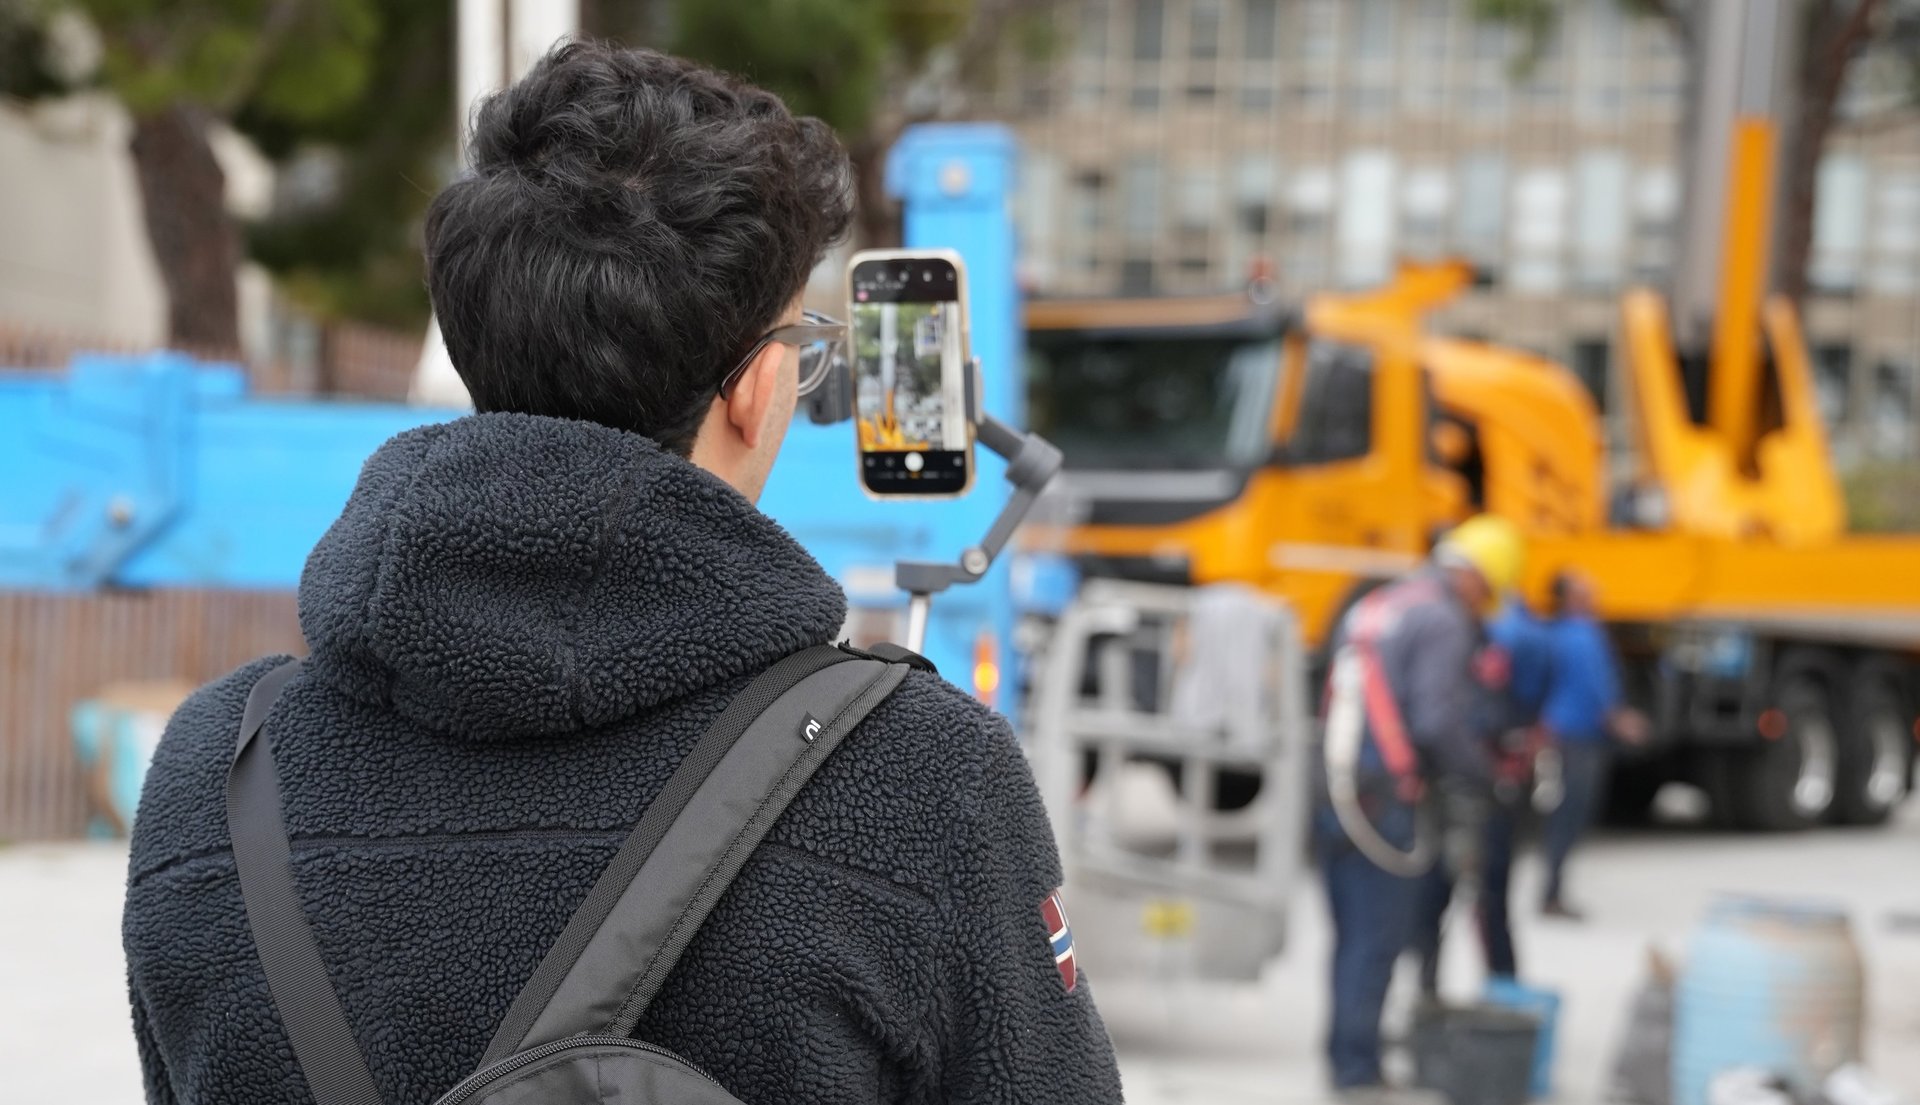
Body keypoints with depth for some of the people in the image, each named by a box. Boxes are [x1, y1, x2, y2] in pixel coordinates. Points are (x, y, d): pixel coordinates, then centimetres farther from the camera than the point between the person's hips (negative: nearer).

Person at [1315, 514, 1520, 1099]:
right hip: (1382, 801, -8)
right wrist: (1476, 776, -1)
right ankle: (1358, 1068, -3)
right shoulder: (1444, 622, -8)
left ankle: (1346, 1059, 19)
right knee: (1377, 937, -4)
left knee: (1351, 935, 14)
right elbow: (1438, 719, -17)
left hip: (1333, 793, 8)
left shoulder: (1370, 609, 19)